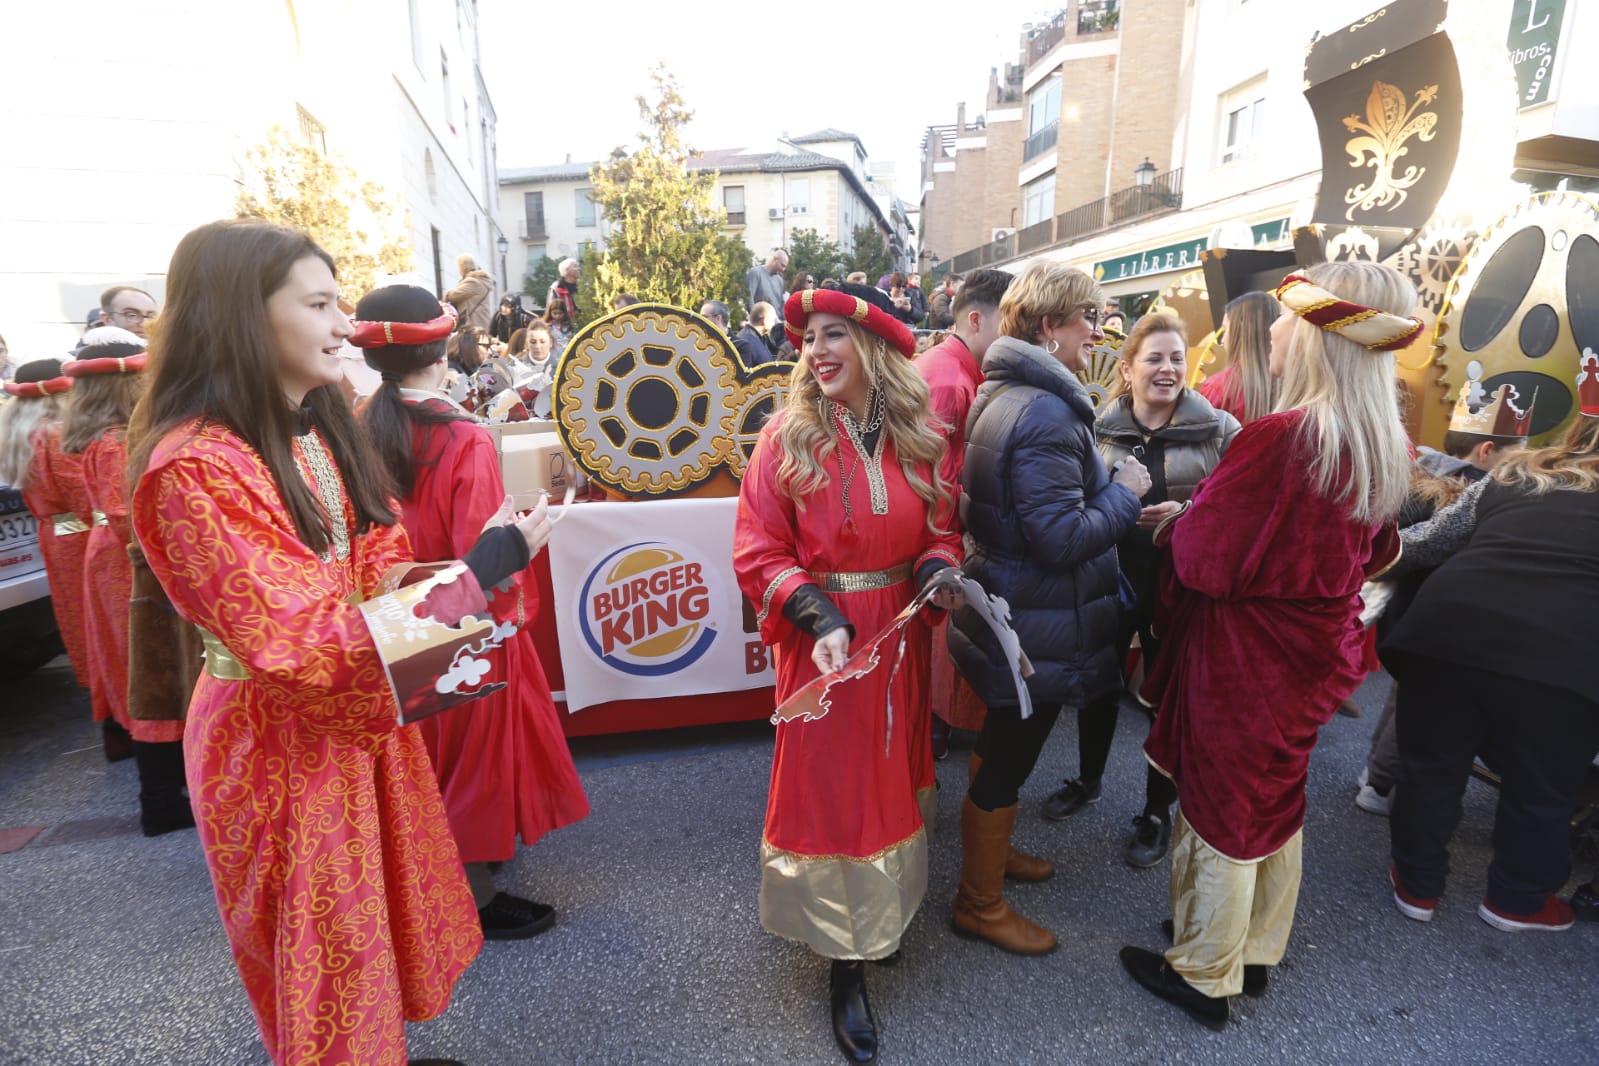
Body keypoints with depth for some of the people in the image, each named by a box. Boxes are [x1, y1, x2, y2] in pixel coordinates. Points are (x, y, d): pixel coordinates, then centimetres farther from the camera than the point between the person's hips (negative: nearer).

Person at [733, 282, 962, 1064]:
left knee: (890, 775, 20)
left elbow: (940, 530, 7)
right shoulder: (786, 438, -10)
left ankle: (883, 911, 47)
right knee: (832, 786, 8)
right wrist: (818, 618, -25)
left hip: (899, 634, 4)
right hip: (826, 642, -4)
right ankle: (846, 967, 28)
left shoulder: (915, 436, -1)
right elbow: (758, 554, -12)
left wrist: (938, 570, -14)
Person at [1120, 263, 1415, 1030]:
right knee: (1276, 802, 23)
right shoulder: (1387, 445, 0)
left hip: (1245, 657, -8)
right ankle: (1258, 951, 42)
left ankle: (1203, 977, 28)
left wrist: (1173, 524, -1)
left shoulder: (1278, 436, -26)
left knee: (1218, 809, 9)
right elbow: (1372, 555, 13)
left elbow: (1201, 557, -21)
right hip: (1318, 651, 8)